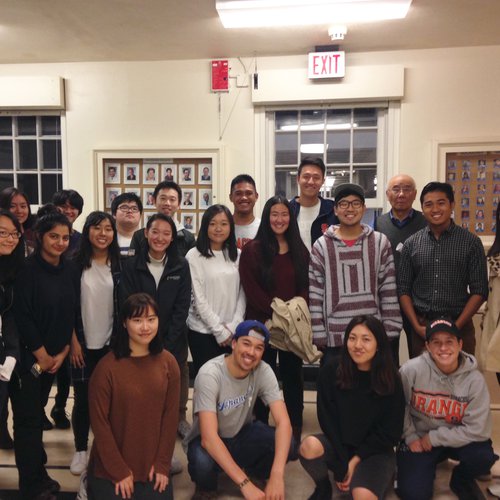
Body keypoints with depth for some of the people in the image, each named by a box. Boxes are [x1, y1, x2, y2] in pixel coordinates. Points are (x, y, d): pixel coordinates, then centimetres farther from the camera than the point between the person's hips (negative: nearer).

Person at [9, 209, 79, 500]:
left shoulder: (71, 271, 2)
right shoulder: (27, 269, -15)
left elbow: (73, 314, 5)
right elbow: (22, 317, -17)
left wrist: (62, 353, 0)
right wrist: (42, 355, -11)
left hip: (55, 356, 5)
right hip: (26, 355, -5)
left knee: (37, 414, 17)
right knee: (28, 418, 3)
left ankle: (39, 474, 30)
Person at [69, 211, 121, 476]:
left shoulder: (121, 264, 0)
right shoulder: (76, 263, -4)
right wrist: (73, 340, -7)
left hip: (111, 343, 1)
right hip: (83, 344, -1)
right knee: (83, 399, 5)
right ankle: (80, 450, 24)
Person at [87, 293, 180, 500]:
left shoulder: (168, 362, -5)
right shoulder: (107, 366, -17)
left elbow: (170, 415, -1)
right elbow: (99, 422, -13)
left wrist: (162, 464, -4)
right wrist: (119, 471, -10)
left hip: (152, 465, 3)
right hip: (111, 467, -3)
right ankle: (92, 482, 22)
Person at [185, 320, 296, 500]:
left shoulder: (263, 371, -18)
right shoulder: (209, 374, -30)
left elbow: (283, 422, -25)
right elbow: (209, 438, -37)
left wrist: (277, 475, -40)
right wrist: (244, 483, -42)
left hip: (242, 434, 3)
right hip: (209, 440, -3)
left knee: (288, 446, -24)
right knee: (202, 461, -38)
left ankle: (255, 473, 9)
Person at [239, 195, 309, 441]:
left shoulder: (300, 250, 10)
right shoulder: (252, 249, -2)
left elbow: (306, 286, 7)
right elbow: (250, 288, -10)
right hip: (262, 324, -3)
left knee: (293, 376, 11)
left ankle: (295, 430, 25)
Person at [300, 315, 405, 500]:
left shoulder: (391, 380, -14)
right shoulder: (330, 370, -13)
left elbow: (390, 432, -8)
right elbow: (327, 420, -9)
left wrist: (356, 460, -13)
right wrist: (341, 465, -13)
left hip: (374, 451, -1)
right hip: (338, 445, 2)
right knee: (310, 446, -30)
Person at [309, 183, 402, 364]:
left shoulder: (380, 242, 2)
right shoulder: (321, 245, 0)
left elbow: (389, 289, 3)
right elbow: (315, 294, -1)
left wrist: (389, 332, -1)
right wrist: (318, 336, -4)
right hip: (333, 337, -1)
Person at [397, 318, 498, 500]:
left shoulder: (474, 379, -16)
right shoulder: (411, 370, -20)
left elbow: (477, 429, -16)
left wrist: (434, 438, -16)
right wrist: (410, 437, -10)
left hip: (457, 439, 1)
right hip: (418, 437, -1)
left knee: (484, 457, -29)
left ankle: (461, 480, 8)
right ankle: (427, 466, 22)